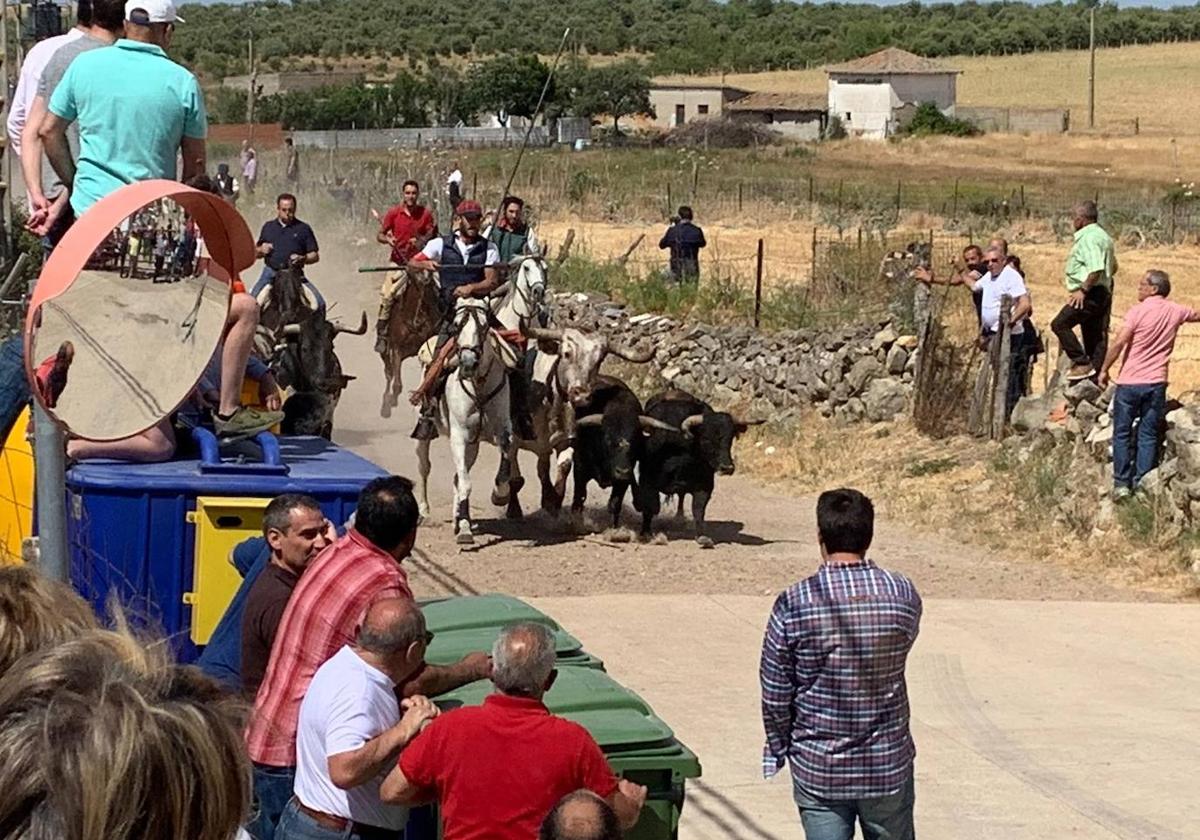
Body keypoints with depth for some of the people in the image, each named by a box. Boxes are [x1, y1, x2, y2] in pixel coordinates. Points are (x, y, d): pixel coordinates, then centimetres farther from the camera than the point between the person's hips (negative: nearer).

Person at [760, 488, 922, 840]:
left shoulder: (793, 604, -15)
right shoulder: (904, 596, -9)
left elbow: (775, 693, -8)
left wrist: (778, 747, 9)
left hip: (818, 768, -1)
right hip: (889, 764, 2)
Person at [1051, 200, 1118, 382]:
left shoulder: (1089, 238, -17)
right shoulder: (1102, 235, 18)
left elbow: (1096, 269, -29)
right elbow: (1113, 267, 28)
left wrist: (1083, 289, -23)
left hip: (1090, 294, -11)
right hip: (1103, 292, 11)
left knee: (1060, 324, -12)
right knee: (1096, 336, 11)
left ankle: (1082, 362, -14)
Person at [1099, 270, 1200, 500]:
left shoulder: (1138, 311, -10)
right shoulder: (1176, 312, 3)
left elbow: (1119, 343, -15)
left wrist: (1104, 369, -6)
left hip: (1129, 382, -3)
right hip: (1156, 384, 3)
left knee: (1122, 433, 7)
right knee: (1148, 435, 9)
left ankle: (1121, 483, 5)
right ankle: (1142, 484, 7)